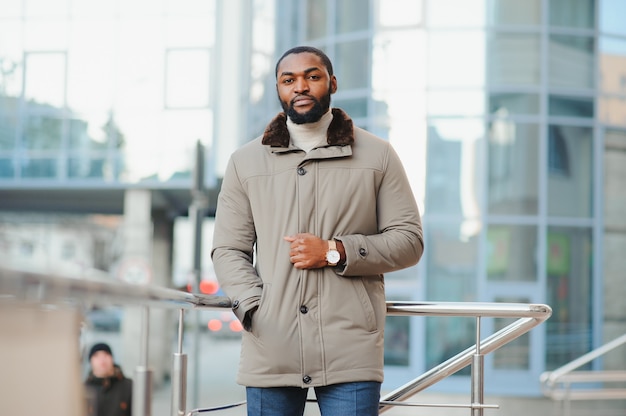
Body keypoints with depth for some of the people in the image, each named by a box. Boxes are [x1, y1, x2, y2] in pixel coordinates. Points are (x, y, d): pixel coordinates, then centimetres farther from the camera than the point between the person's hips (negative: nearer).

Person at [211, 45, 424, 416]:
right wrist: (255, 309, -6)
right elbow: (228, 250, 11)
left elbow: (409, 240, 6)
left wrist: (336, 253, -8)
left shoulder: (377, 156, 10)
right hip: (270, 350, 2)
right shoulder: (246, 162, 13)